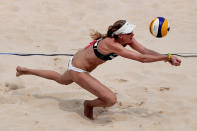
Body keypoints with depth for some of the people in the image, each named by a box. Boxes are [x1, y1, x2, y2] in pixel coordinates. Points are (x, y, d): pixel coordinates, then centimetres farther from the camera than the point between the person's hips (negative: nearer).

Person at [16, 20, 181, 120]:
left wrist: (168, 58, -29)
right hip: (78, 70, -9)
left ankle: (25, 70, 53)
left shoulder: (127, 39, -13)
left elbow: (145, 50, -17)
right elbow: (141, 58, -39)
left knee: (62, 80, 39)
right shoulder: (111, 44, -37)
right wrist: (167, 57, -37)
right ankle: (89, 104, 13)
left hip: (77, 61, 9)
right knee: (111, 99, -19)